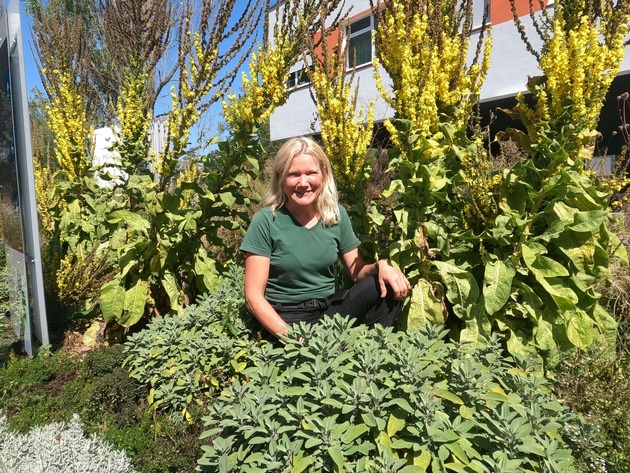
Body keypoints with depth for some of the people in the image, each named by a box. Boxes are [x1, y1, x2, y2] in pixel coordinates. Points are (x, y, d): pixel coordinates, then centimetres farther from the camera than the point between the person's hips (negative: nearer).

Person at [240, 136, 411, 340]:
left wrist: (381, 266, -16)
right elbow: (254, 296, -11)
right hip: (286, 319, -5)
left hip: (331, 309, 5)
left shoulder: (336, 214, 1)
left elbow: (357, 272, 7)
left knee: (389, 285, -16)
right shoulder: (266, 221, -12)